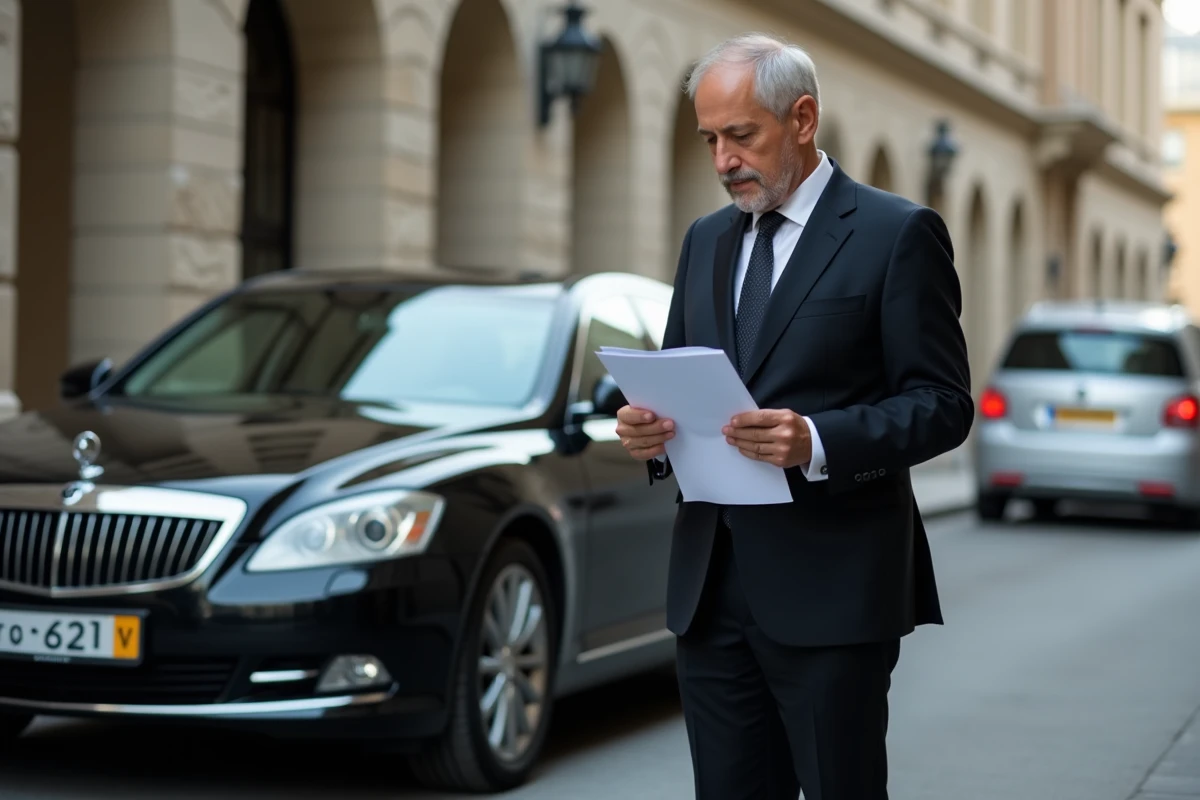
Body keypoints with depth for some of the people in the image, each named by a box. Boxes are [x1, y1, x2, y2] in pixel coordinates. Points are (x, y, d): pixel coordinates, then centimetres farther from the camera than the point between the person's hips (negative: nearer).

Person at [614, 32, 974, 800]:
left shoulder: (897, 234, -4)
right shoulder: (706, 240, 16)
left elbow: (942, 404, -8)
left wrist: (817, 443, -23)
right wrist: (652, 430, -4)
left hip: (832, 588, -6)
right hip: (711, 585, 6)